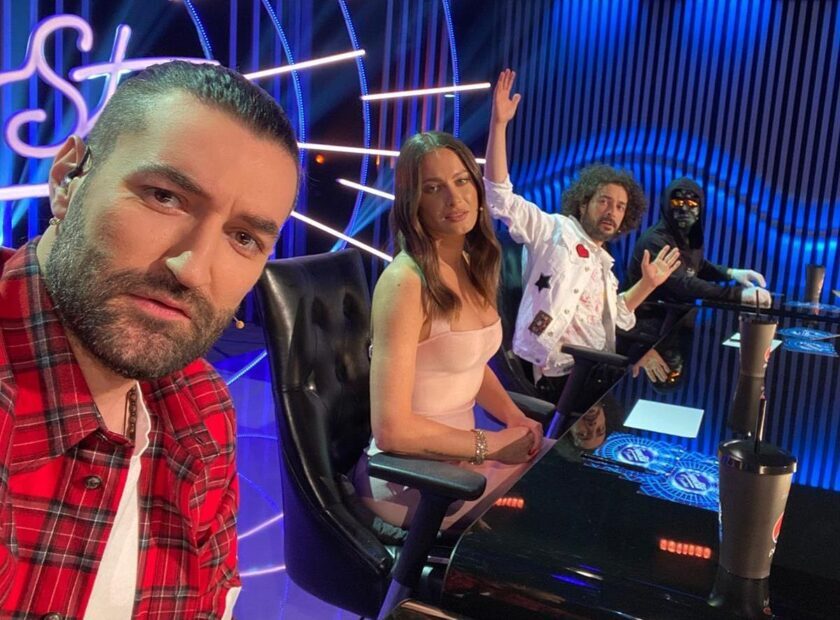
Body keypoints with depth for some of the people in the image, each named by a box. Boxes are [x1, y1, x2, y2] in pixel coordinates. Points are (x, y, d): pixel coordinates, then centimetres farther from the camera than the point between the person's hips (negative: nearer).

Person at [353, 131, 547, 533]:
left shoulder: (473, 267, 3)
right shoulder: (406, 282, -23)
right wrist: (492, 444, -16)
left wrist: (518, 421, -1)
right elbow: (392, 429, -24)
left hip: (459, 451, 8)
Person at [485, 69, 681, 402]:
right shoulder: (554, 229, -1)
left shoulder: (603, 265, 23)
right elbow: (499, 196, -13)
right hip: (555, 374, -8)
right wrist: (499, 123, -19)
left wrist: (648, 283, 23)